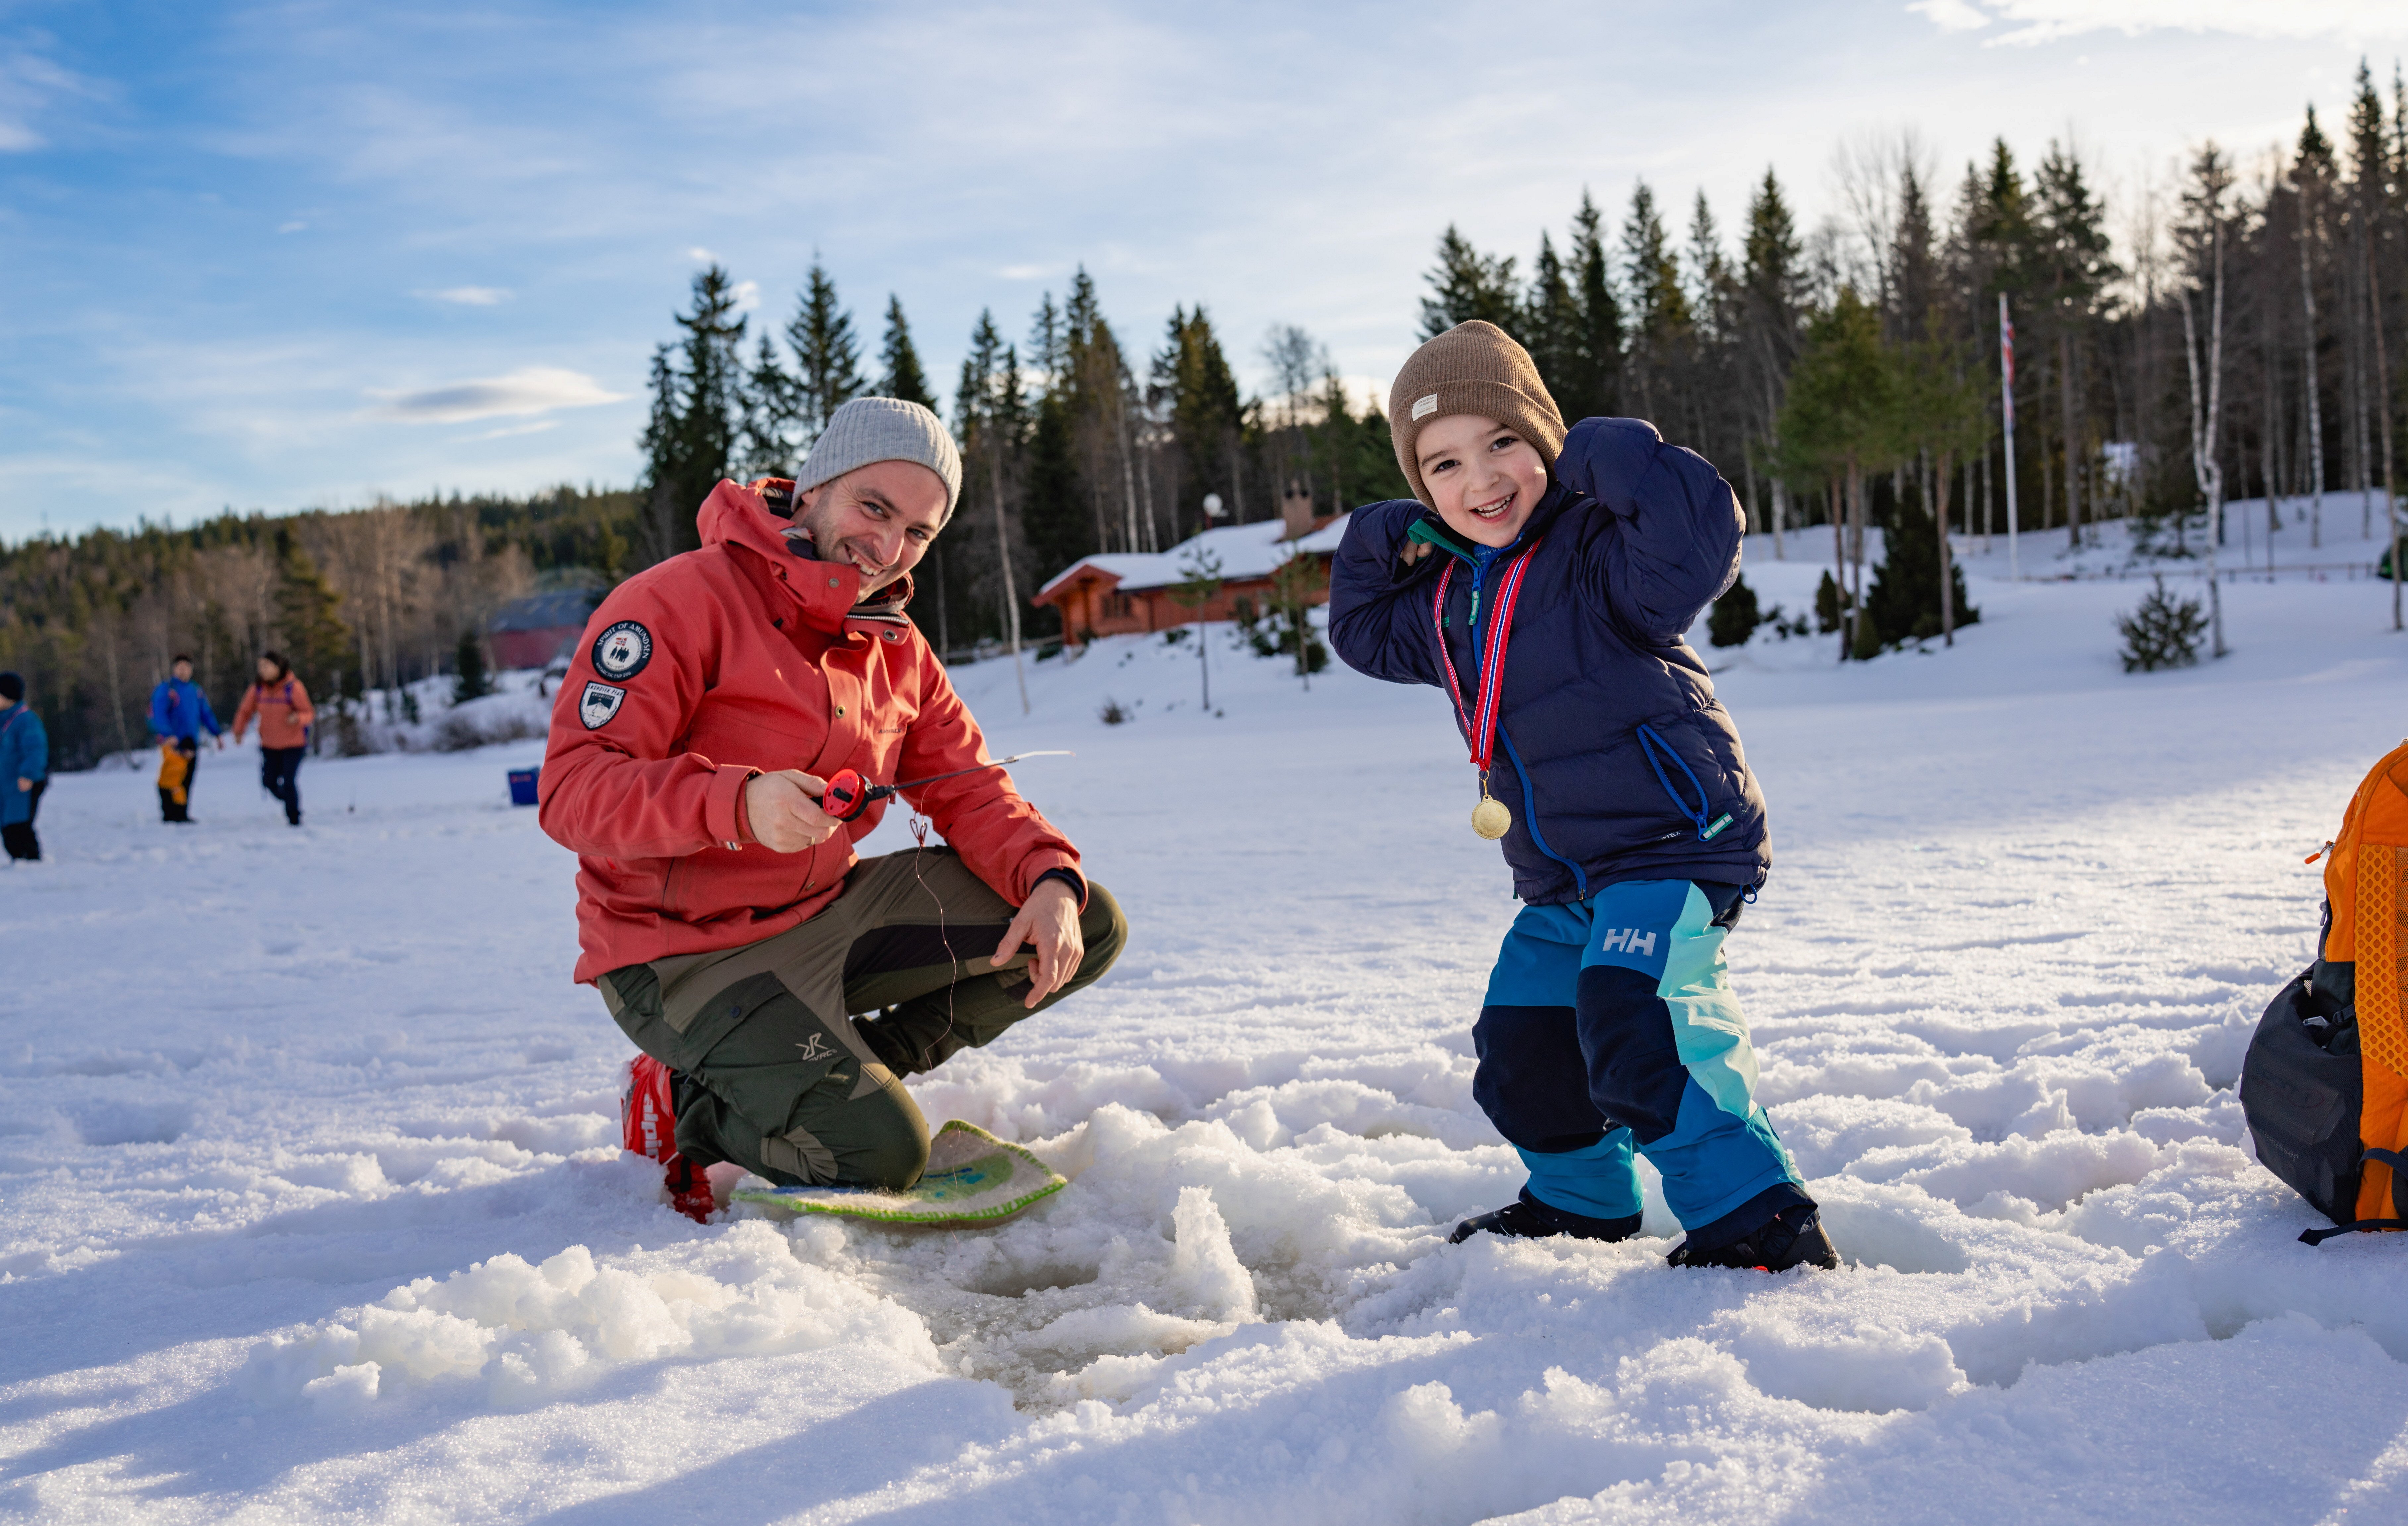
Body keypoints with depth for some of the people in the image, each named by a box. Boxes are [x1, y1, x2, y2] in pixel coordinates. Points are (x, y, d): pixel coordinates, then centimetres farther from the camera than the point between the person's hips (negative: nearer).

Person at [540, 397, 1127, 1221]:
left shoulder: (897, 650, 7)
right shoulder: (680, 602, -17)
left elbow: (969, 790, 6)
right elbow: (573, 788, -24)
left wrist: (1051, 880, -16)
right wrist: (740, 804, -41)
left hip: (825, 915, 8)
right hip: (688, 953, -8)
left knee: (1087, 928, 2)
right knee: (881, 1154, -24)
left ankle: (849, 1072, 4)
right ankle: (685, 1104, 4)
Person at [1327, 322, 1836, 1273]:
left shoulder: (1594, 553, -16)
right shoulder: (1448, 595, 10)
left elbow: (1701, 541, -36)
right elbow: (1365, 635, 27)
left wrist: (1608, 454, -27)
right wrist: (1379, 544, 10)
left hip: (1675, 843, -9)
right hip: (1562, 882, 9)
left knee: (1628, 1014, -30)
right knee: (1518, 1051, 14)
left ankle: (1755, 1218, -21)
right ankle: (1585, 1203, 40)